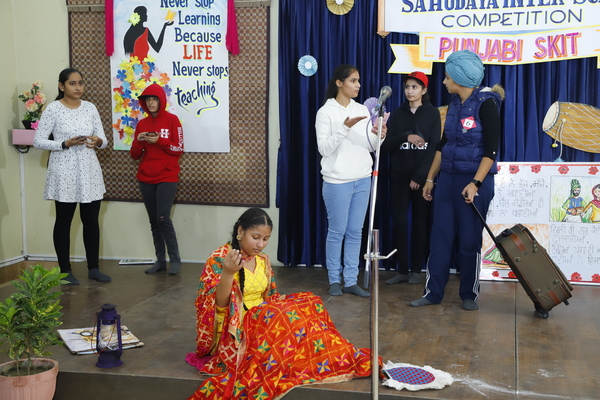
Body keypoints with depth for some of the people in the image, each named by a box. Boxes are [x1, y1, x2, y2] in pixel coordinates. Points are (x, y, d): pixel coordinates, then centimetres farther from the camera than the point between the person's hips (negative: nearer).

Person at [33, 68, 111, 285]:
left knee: (91, 220, 8)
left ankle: (93, 268, 19)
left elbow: (103, 139, 5)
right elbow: (38, 141, -8)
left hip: (89, 170, 4)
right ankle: (65, 270, 16)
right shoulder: (53, 109, -7)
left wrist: (98, 141, -18)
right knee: (64, 221, 6)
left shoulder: (90, 107, 5)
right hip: (64, 171, -4)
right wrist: (65, 144, -19)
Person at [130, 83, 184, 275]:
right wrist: (138, 141, -11)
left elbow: (179, 149, -7)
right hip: (146, 179, 5)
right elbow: (134, 155, 8)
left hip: (166, 177, -5)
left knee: (163, 218, -12)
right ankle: (160, 260, 12)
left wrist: (159, 140, -19)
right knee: (154, 220, 6)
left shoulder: (172, 120, -2)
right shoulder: (141, 124, 10)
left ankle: (175, 260, -2)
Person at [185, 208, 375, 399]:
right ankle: (344, 361, -24)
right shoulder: (219, 259, -13)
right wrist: (228, 273, -37)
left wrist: (288, 303, -6)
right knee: (286, 315, -33)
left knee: (309, 303, -14)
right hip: (233, 331, -7)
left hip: (263, 322, 7)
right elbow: (217, 306, -20)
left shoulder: (263, 260, 8)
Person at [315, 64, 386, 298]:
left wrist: (379, 136, -10)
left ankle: (351, 281, 14)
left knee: (355, 232, 7)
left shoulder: (362, 110, 10)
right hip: (337, 181, -5)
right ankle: (334, 280, 15)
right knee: (337, 232, 2)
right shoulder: (326, 112, -5)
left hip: (362, 180, 5)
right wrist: (345, 128, -23)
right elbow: (324, 148, -13)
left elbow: (370, 147, 11)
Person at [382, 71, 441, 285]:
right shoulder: (397, 114, 8)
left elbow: (434, 146, -5)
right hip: (399, 176, 2)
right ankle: (402, 270, 6)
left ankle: (416, 270, 12)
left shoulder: (432, 113, 2)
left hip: (423, 177, -2)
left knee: (420, 223, 4)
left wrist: (419, 176, -12)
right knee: (399, 222, -2)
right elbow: (385, 144, 0)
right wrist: (406, 136, -18)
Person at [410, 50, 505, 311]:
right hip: (448, 177, 6)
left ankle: (470, 294, 16)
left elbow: (491, 149, -15)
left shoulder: (485, 103, -11)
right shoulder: (454, 103, 10)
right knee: (441, 237, 6)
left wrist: (475, 183, -22)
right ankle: (432, 292, 12)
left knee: (470, 240, 3)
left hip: (474, 180, -6)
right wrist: (430, 178, 14)